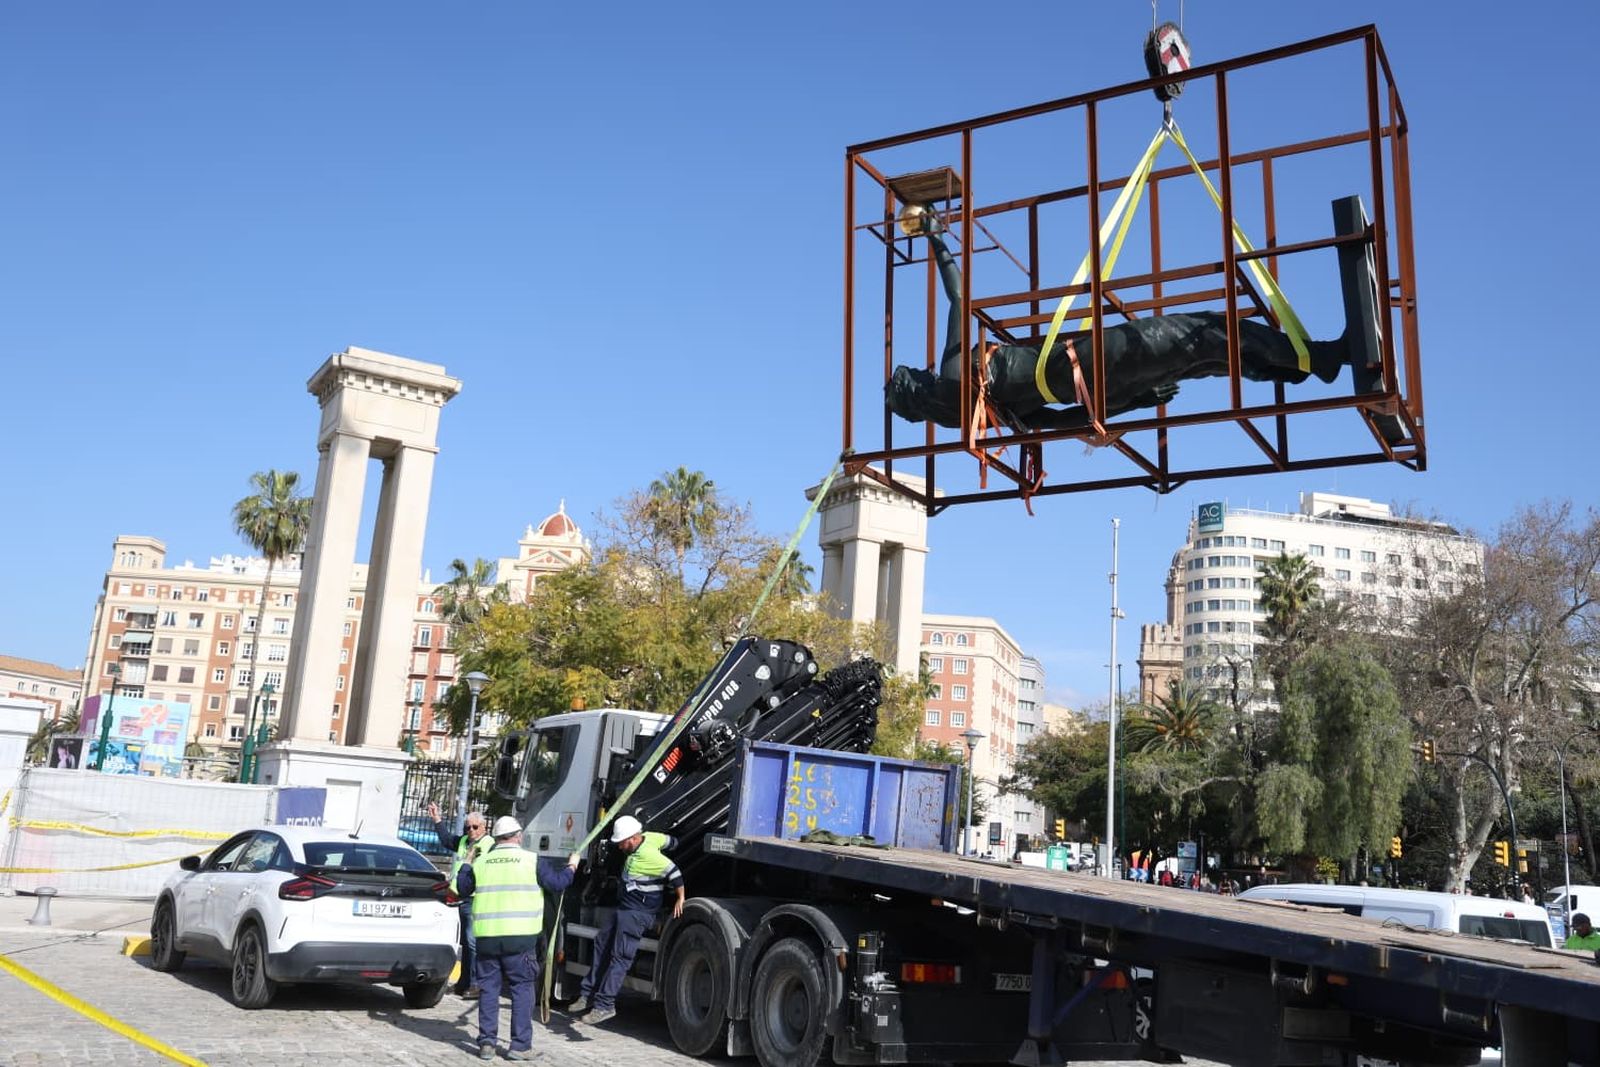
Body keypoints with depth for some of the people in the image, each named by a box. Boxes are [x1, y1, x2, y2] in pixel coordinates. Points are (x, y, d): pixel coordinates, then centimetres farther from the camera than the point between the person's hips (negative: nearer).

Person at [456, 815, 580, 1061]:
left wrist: (467, 865, 37)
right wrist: (571, 866, 21)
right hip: (520, 937, -3)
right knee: (522, 990, 5)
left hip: (486, 936, 3)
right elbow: (558, 882, 2)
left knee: (489, 989, 12)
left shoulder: (481, 862, 7)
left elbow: (462, 889, 20)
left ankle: (487, 1043, 12)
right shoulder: (531, 861, -1)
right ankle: (520, 1045, 5)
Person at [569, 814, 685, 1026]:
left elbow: (673, 871, -27)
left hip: (638, 913, -11)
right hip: (623, 909, 11)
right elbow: (671, 842, 13)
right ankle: (588, 994, 19)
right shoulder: (649, 837, 1)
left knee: (619, 957, -12)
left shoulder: (648, 856, -25)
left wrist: (680, 899, -19)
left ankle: (605, 1004, -11)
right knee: (602, 945, 12)